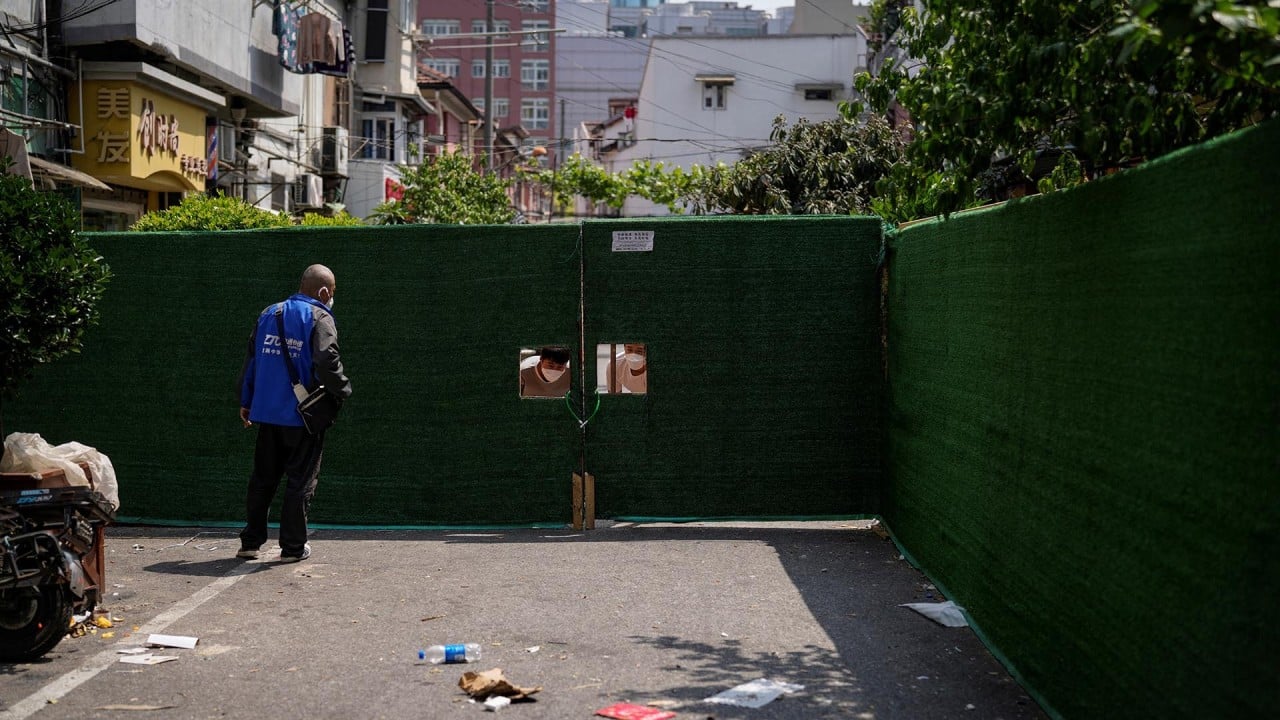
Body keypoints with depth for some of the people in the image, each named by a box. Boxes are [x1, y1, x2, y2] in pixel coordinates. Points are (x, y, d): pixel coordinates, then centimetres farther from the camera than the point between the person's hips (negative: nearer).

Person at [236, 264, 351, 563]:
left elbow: (251, 359, 14)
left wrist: (245, 401, 20)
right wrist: (343, 391, -6)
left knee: (263, 477, 16)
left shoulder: (268, 314, 12)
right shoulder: (319, 318, -9)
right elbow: (327, 362, -22)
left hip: (266, 412, 6)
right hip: (302, 415, -6)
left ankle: (250, 541, 19)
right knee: (301, 480, 4)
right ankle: (292, 546, 7)